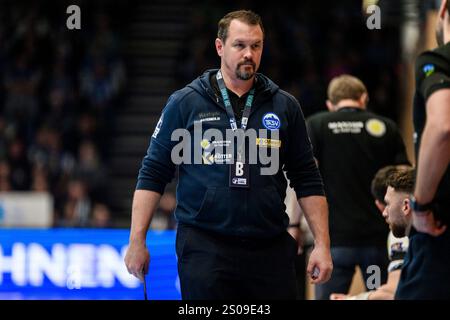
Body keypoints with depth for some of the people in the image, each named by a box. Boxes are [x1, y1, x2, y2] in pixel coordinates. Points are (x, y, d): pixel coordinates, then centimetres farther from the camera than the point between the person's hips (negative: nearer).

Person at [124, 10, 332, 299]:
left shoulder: (285, 106, 8)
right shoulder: (185, 103, 3)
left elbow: (307, 180, 10)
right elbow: (153, 174, 4)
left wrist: (322, 244, 3)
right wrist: (137, 242, -2)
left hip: (271, 249, 2)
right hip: (204, 249, -2)